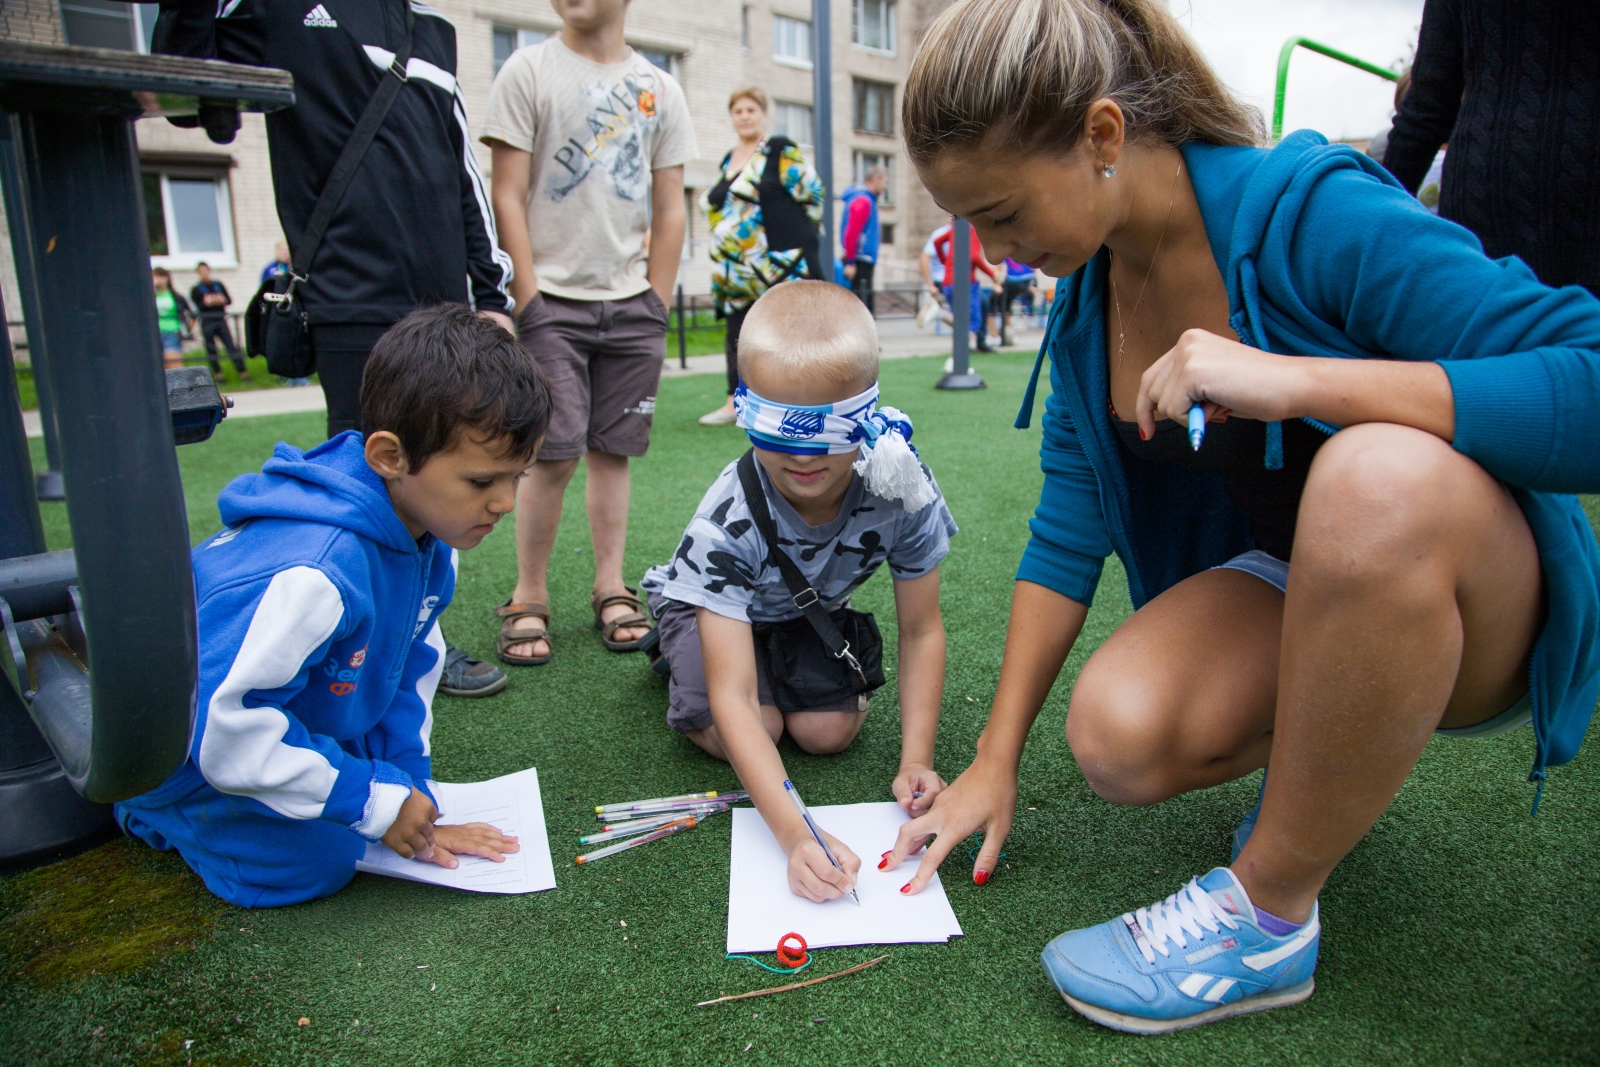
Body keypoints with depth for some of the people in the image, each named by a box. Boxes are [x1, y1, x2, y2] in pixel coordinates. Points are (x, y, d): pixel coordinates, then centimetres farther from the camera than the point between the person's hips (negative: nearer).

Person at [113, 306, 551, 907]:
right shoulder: (313, 573, -39)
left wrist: (412, 803, -1)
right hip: (187, 753, -7)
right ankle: (150, 810, 6)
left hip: (299, 718, 8)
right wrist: (376, 803, -26)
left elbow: (414, 667, 0)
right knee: (313, 861, -17)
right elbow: (225, 727, -34)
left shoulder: (430, 542, -12)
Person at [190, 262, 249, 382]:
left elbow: (229, 300, 11)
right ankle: (217, 373, 8)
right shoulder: (196, 289, 5)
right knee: (211, 350, 1)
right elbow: (193, 307, -2)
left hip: (221, 320, 1)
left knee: (231, 346, -5)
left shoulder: (219, 285, 14)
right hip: (207, 322, -1)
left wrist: (223, 300, -10)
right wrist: (206, 302, -16)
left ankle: (242, 371, -7)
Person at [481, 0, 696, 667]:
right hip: (552, 298, -3)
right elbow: (508, 197, -2)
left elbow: (669, 211, 12)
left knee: (612, 450, 6)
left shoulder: (659, 88, 12)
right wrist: (528, 302, -9)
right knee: (555, 454, -7)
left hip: (630, 302, 3)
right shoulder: (529, 70, 3)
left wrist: (656, 305, 6)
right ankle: (528, 598, 7)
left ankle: (610, 588, 16)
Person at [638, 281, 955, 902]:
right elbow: (733, 700, -43)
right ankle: (679, 657, 10)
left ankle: (786, 665, 18)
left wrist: (915, 762, -27)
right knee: (744, 732, -22)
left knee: (829, 732, -16)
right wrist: (793, 834, -54)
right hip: (716, 608, -2)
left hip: (811, 608, 3)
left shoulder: (904, 496, -33)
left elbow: (921, 630, -19)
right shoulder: (726, 523, -41)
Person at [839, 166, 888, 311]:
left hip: (865, 261, 10)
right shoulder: (863, 201, -13)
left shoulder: (866, 199, 18)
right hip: (861, 261, -10)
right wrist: (850, 262, -21)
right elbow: (851, 233, -20)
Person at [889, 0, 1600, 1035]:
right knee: (1119, 737, -24)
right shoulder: (1088, 294, -4)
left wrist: (1297, 381, -38)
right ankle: (1329, 764, 12)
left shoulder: (1317, 214, -23)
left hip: (1476, 594, -4)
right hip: (1288, 583, 5)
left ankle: (1270, 916, -18)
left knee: (1377, 473, -38)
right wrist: (997, 758, -3)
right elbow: (1068, 529, -2)